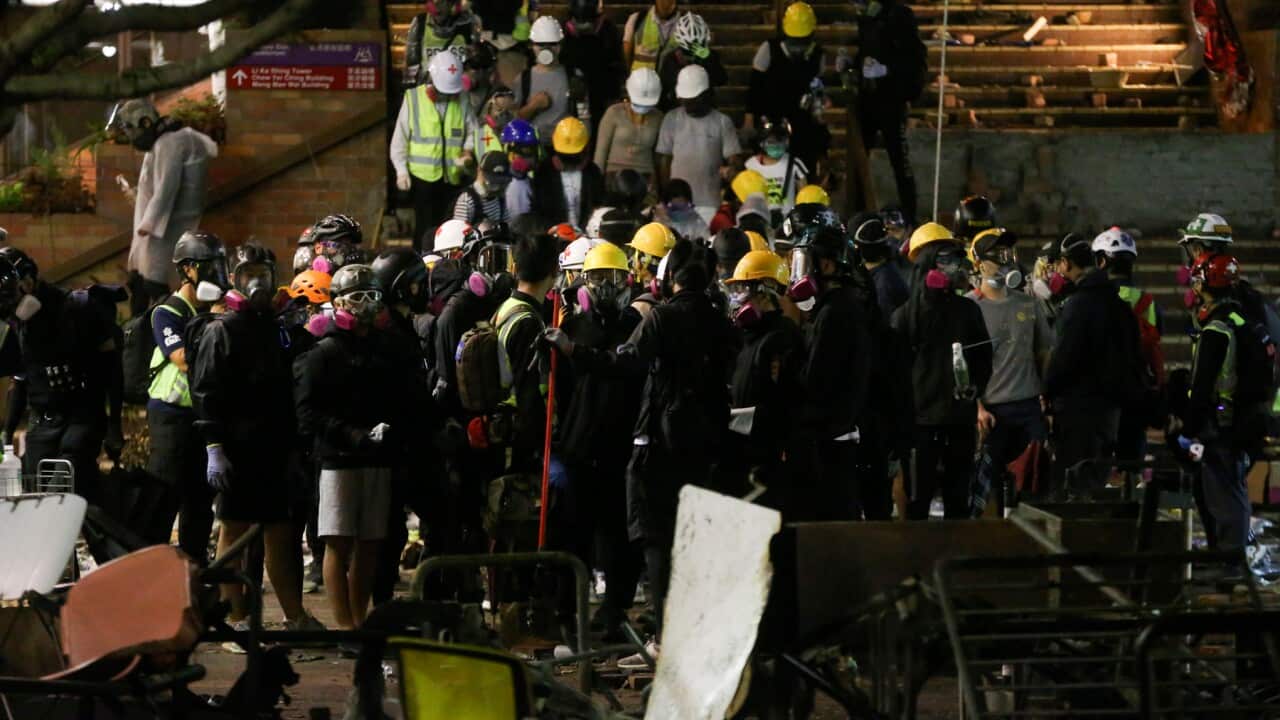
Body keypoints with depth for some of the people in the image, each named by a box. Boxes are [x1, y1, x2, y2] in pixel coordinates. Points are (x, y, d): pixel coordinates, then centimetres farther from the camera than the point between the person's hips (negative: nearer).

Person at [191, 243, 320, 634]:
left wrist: (292, 439, 16)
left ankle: (295, 617, 17)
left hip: (274, 449, 6)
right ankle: (237, 620, 3)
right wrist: (213, 448, -18)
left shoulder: (278, 327, 17)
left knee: (280, 530, 11)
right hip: (237, 449, -6)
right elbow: (206, 392, -10)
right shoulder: (221, 330, -3)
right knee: (234, 529, -1)